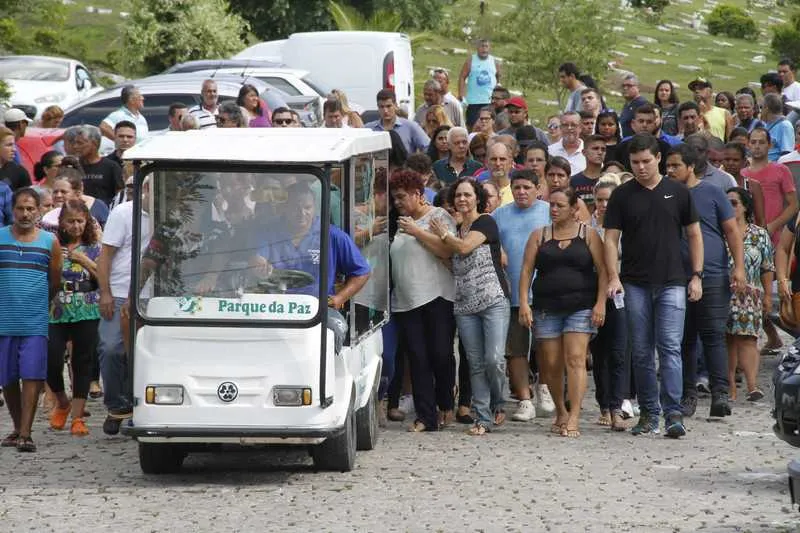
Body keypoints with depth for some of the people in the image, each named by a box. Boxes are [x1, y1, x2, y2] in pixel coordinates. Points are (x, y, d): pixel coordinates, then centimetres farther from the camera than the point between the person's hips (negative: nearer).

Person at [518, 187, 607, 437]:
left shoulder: (588, 235, 4)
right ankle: (560, 412, 23)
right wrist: (524, 303, -4)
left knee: (575, 359, -13)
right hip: (547, 308, 3)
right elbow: (526, 270, 6)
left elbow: (602, 270, 0)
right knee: (551, 364, 4)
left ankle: (573, 419, -18)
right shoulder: (539, 236, 11)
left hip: (581, 307, -3)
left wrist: (600, 303, -10)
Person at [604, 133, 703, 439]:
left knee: (670, 348, -10)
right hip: (635, 285, 1)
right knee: (641, 353, 6)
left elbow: (694, 235, 10)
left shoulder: (677, 193, 5)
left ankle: (673, 414, -13)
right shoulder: (622, 196, 4)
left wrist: (697, 276, 2)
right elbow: (610, 239, 2)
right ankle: (649, 413, 14)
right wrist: (613, 277, -12)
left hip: (671, 283, -1)